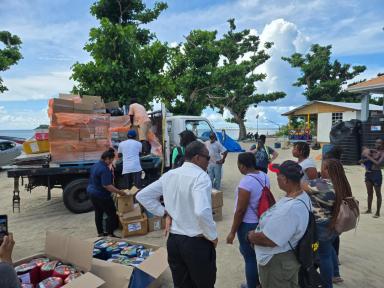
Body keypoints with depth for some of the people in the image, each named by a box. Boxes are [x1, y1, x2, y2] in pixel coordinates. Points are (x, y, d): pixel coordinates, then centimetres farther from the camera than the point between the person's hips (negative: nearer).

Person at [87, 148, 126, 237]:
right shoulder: (104, 169, -25)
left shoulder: (95, 165, 7)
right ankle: (110, 234, 0)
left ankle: (100, 233, 27)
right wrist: (119, 192, -25)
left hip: (91, 192, 10)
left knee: (98, 213, 17)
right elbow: (107, 185, -30)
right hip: (101, 195, -10)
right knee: (112, 213, -2)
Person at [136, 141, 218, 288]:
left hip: (173, 240, 6)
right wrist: (213, 236, -17)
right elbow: (202, 212, -33)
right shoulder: (200, 176, -20)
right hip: (197, 242, -6)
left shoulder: (168, 175, 2)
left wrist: (163, 211, 6)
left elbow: (142, 196, 8)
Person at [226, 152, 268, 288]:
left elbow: (240, 210, -21)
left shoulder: (246, 182, -25)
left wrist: (232, 232, -12)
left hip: (248, 224, -8)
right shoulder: (264, 176, 0)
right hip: (262, 221, 8)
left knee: (250, 257, 9)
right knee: (257, 253, 23)